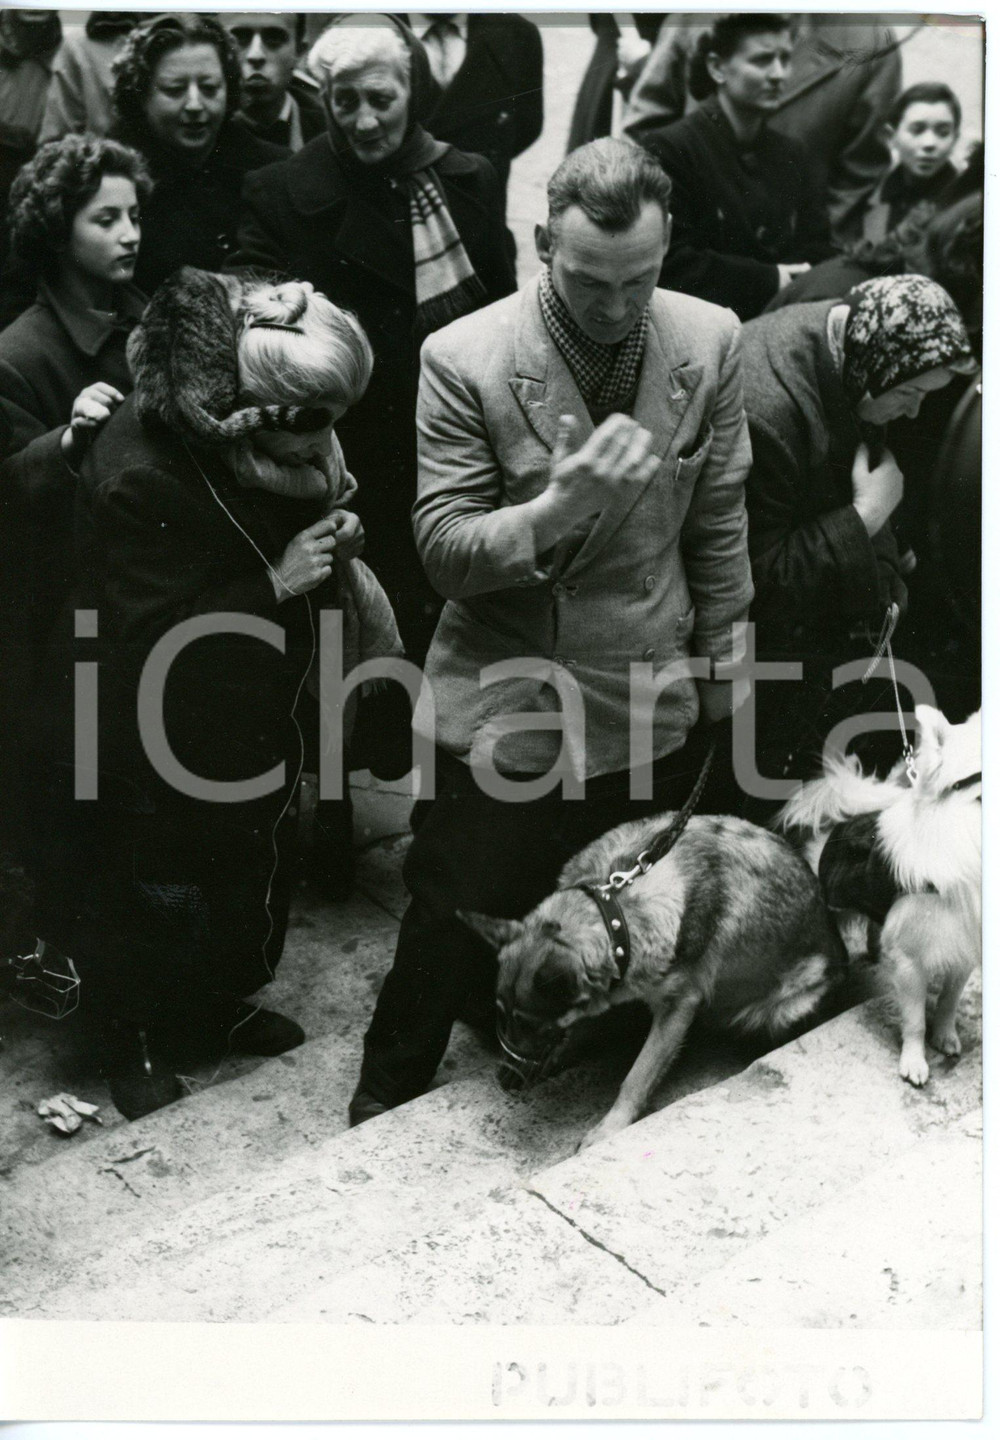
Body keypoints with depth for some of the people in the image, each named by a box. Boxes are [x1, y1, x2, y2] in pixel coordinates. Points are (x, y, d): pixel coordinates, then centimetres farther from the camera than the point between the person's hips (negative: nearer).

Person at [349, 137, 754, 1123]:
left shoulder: (711, 342, -3)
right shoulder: (464, 359, -13)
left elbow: (718, 526, 6)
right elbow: (444, 550, -14)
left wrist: (720, 664, 11)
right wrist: (562, 506, -30)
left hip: (650, 706, 3)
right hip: (500, 710, -3)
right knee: (454, 937, 10)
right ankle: (387, 1105, 36)